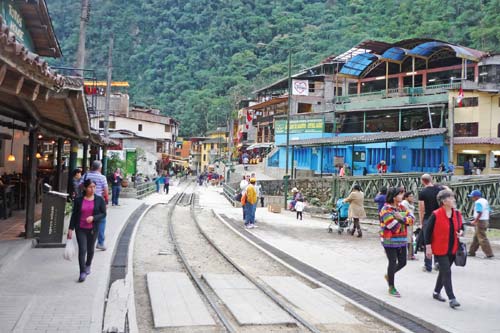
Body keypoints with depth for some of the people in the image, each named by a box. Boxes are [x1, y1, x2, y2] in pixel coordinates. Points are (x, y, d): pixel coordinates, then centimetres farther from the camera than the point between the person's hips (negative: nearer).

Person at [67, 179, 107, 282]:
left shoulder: (99, 200, -2)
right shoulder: (78, 200, -1)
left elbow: (103, 214, -2)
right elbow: (74, 215, 3)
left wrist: (93, 218, -19)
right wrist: (71, 228, 1)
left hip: (93, 229, 1)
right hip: (80, 229, -1)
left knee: (90, 249, 14)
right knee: (82, 249, -9)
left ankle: (88, 266, 40)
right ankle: (82, 273, -4)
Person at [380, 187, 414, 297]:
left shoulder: (402, 207, 9)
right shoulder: (386, 209, -16)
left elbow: (411, 219, -1)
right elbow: (394, 226, -21)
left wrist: (402, 218, -20)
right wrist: (404, 221, -5)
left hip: (401, 241, 7)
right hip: (390, 241, -7)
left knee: (402, 262, 12)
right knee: (393, 263, 0)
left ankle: (389, 275, 38)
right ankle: (391, 287, 15)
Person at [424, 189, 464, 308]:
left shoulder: (457, 214, 3)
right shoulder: (435, 215, -15)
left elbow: (461, 227, 19)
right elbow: (428, 231, -10)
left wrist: (460, 232, -5)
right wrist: (428, 247, -12)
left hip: (452, 249, 6)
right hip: (440, 249, -6)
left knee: (444, 271, 17)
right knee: (447, 272, -9)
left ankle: (436, 292, 33)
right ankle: (451, 299, -7)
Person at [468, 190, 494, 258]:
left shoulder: (478, 202, -15)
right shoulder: (485, 201, 14)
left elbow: (479, 213, -24)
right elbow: (488, 212, 15)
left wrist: (475, 221, -18)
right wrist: (487, 221, 21)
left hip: (480, 221, -10)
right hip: (486, 221, 10)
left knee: (482, 238, -6)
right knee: (476, 237, 16)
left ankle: (489, 253, -7)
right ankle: (472, 252, 22)